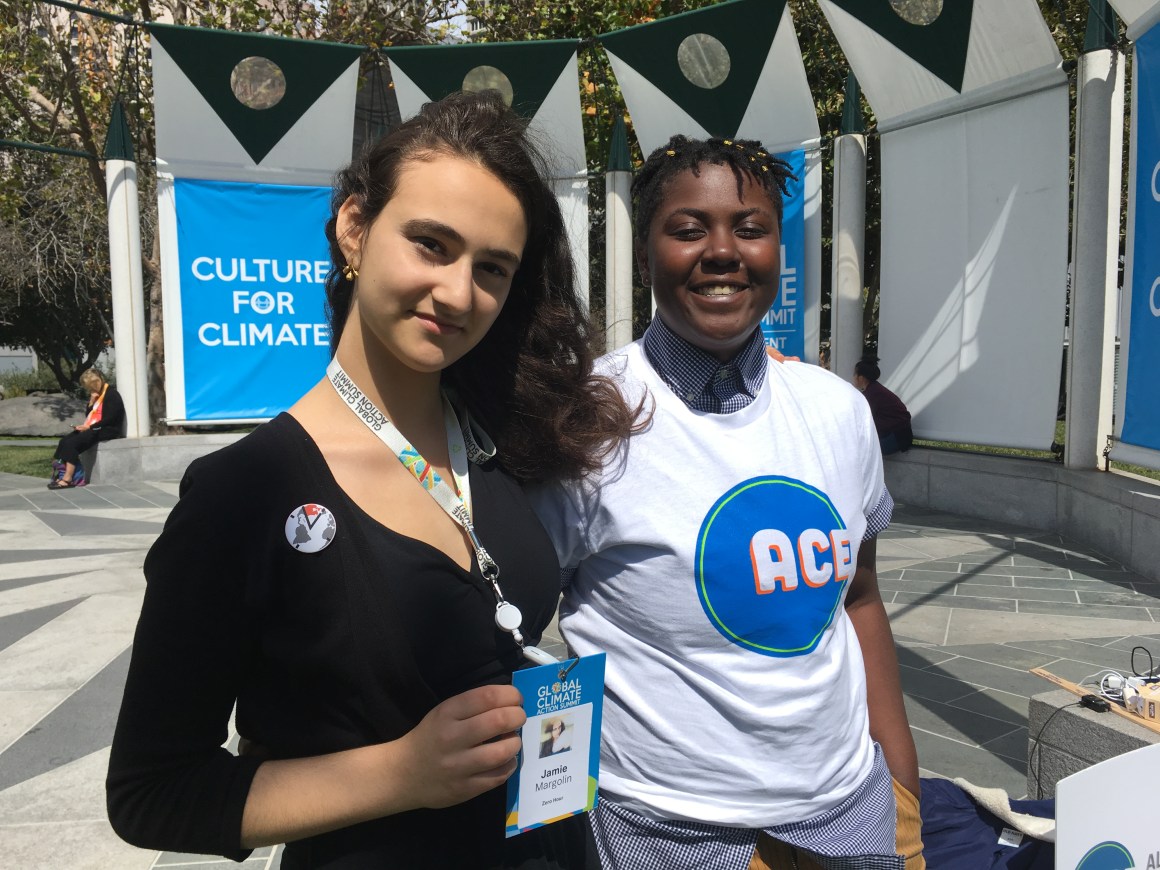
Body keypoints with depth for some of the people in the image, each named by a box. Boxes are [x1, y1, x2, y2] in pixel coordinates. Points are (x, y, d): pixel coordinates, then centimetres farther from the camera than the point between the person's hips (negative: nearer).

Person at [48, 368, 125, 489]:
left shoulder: (111, 395, -10)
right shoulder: (96, 394, 18)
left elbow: (109, 420, -17)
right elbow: (88, 415, 16)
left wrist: (89, 427, -16)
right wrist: (92, 401, 0)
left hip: (107, 430, -9)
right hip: (93, 429, 9)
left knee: (72, 443, -23)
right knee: (64, 441, -10)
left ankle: (68, 478, -22)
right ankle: (61, 473, -16)